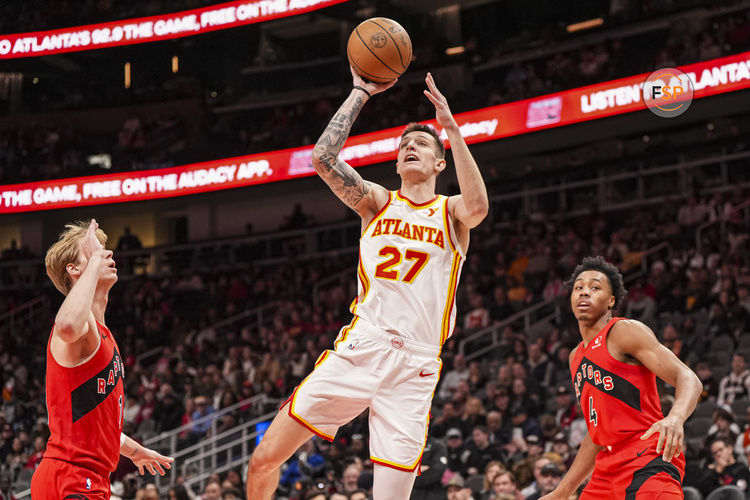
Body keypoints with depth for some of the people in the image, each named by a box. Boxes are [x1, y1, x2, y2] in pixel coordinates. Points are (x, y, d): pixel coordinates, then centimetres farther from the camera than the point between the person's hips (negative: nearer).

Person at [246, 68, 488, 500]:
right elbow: (323, 157, -1)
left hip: (414, 367, -2)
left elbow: (477, 207, -16)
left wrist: (451, 128, -16)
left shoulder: (451, 212, 10)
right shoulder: (377, 201, 15)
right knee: (264, 461, -6)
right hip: (359, 349, 2)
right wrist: (361, 93, 1)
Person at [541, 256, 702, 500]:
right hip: (609, 468, 8)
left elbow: (689, 379, -14)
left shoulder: (625, 331, -3)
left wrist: (675, 417, -36)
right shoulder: (576, 358, 21)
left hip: (648, 461, -8)